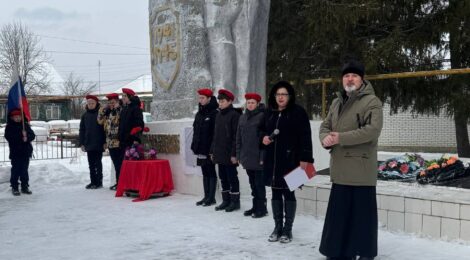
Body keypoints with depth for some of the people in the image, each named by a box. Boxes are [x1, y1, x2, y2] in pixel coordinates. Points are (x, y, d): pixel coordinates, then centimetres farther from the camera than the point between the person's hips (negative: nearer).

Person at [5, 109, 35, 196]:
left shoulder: (26, 125, 8)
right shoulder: (9, 127, -1)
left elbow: (32, 135, 2)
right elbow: (8, 137, -16)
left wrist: (27, 137, -19)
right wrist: (21, 135, -23)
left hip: (26, 152, 3)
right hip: (15, 152, -3)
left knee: (24, 170, 10)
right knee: (15, 170, -2)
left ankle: (25, 187, 17)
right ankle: (14, 188, 7)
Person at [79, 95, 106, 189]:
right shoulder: (85, 115, 9)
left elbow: (105, 128, -6)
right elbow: (82, 130, 12)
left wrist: (105, 142, -10)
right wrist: (82, 143, 6)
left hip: (98, 144, -5)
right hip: (88, 144, 5)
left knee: (98, 163, 1)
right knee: (91, 164, 9)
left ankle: (99, 182, 8)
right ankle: (93, 182, 16)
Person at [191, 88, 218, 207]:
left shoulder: (214, 113, -10)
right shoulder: (199, 113, 15)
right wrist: (194, 146, 14)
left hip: (209, 149, -8)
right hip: (200, 149, 8)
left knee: (211, 172, -1)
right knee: (205, 173, 12)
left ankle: (211, 198, 5)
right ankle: (206, 196, 19)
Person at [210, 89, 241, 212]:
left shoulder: (234, 115, -10)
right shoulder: (218, 115, 13)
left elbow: (236, 136, -15)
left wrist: (234, 153, -18)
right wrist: (212, 151, 15)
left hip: (229, 154, -8)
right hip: (219, 153, 8)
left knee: (232, 177, 1)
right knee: (223, 177, 13)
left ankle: (235, 201, 10)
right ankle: (226, 200, 22)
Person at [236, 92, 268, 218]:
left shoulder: (262, 116, -8)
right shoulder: (243, 117, 12)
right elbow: (239, 137, 15)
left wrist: (263, 156, -15)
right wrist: (239, 155, 11)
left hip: (258, 157, -6)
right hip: (247, 157, 6)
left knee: (259, 183, -1)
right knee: (252, 183, 14)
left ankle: (261, 208, 9)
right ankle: (255, 207, 23)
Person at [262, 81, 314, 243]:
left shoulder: (298, 112, -6)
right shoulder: (270, 113, 12)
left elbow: (305, 137, -11)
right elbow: (264, 131, 24)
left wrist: (305, 158, -17)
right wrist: (264, 138, 1)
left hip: (290, 160, -6)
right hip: (272, 160, 6)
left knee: (288, 193, 1)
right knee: (276, 193, 10)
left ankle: (288, 229, 11)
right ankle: (277, 227, 20)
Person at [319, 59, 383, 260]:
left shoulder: (371, 101, -8)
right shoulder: (337, 103, 17)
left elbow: (372, 130, -20)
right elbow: (325, 126, 15)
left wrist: (341, 137, -22)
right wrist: (325, 138, -10)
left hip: (361, 170, -7)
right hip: (340, 169, 7)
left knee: (362, 213, 0)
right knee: (339, 213, 14)